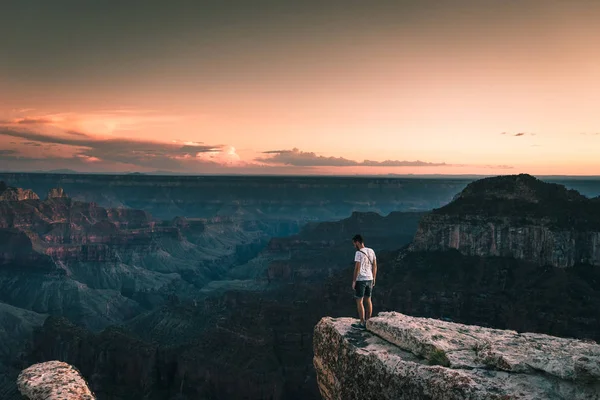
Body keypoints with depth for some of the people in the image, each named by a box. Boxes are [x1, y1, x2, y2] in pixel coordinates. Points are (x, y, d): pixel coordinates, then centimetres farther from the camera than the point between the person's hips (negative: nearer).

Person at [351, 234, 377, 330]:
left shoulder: (359, 253, -14)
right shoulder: (371, 251, 7)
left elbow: (357, 268, -16)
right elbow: (375, 266, 11)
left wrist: (354, 281, -9)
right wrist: (374, 279, 19)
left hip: (361, 280, -7)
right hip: (369, 279, 7)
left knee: (359, 301, 1)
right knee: (368, 300, 15)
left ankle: (362, 324, 5)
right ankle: (368, 322, 23)